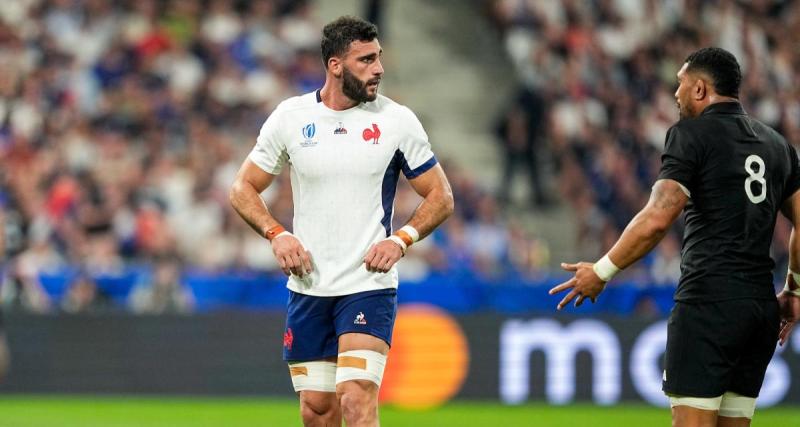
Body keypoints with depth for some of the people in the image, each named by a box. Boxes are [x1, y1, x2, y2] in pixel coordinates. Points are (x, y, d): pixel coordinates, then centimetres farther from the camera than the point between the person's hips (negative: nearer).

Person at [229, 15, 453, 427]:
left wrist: (401, 239, -11)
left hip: (369, 287, -2)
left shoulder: (397, 120, -2)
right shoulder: (290, 116, 1)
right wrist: (277, 234, -8)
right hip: (308, 286, 3)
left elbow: (440, 196, 5)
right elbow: (243, 188, 9)